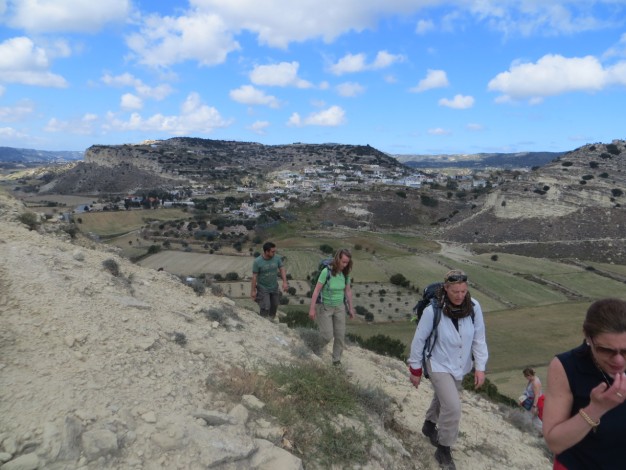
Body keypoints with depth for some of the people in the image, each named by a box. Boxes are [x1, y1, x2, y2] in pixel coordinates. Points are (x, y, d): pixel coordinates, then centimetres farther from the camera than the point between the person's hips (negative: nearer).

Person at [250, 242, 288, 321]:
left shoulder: (277, 258, -12)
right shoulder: (257, 261, -20)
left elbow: (282, 269, -3)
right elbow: (254, 277, -14)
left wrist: (284, 282, -14)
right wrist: (253, 291, -10)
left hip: (274, 288, 4)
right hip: (263, 288, -4)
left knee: (274, 306, 16)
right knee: (265, 308, -9)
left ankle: (272, 319, 40)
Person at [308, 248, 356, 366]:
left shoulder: (346, 273, -9)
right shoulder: (326, 271, -25)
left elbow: (348, 291, 3)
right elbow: (316, 290, -21)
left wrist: (351, 308, 8)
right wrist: (312, 309, -20)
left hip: (339, 307, 5)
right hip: (324, 307, -4)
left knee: (340, 336, 3)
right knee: (328, 336, -6)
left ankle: (336, 360, 22)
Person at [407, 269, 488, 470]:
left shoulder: (473, 307, -18)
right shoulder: (433, 310, -27)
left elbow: (479, 338, -6)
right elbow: (419, 340, -16)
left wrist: (480, 367, -8)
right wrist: (415, 369, -8)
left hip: (459, 365, 5)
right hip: (439, 365, -5)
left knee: (443, 398, 24)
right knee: (453, 407, -12)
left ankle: (430, 425, 54)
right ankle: (444, 450, 12)